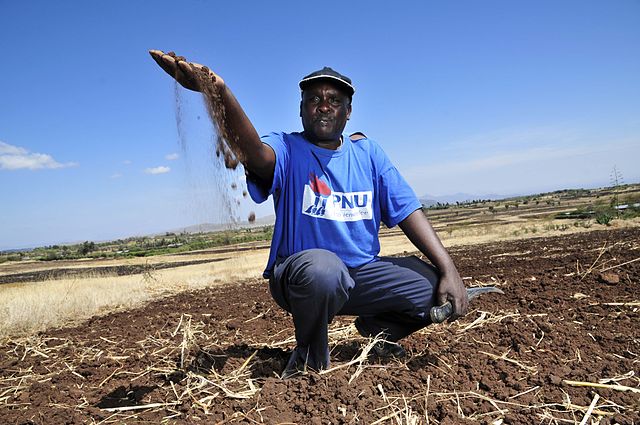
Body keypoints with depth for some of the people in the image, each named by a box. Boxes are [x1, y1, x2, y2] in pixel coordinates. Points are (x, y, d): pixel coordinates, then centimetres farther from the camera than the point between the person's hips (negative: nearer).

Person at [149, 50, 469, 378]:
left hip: (364, 272, 5)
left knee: (441, 290, -9)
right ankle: (310, 356, -7)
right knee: (322, 268, -39)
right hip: (300, 274, -4)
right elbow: (255, 153, -32)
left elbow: (408, 211, 2)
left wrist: (448, 269, -9)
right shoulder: (287, 149, -6)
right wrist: (221, 93, -52)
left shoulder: (367, 152, 6)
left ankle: (378, 327, 20)